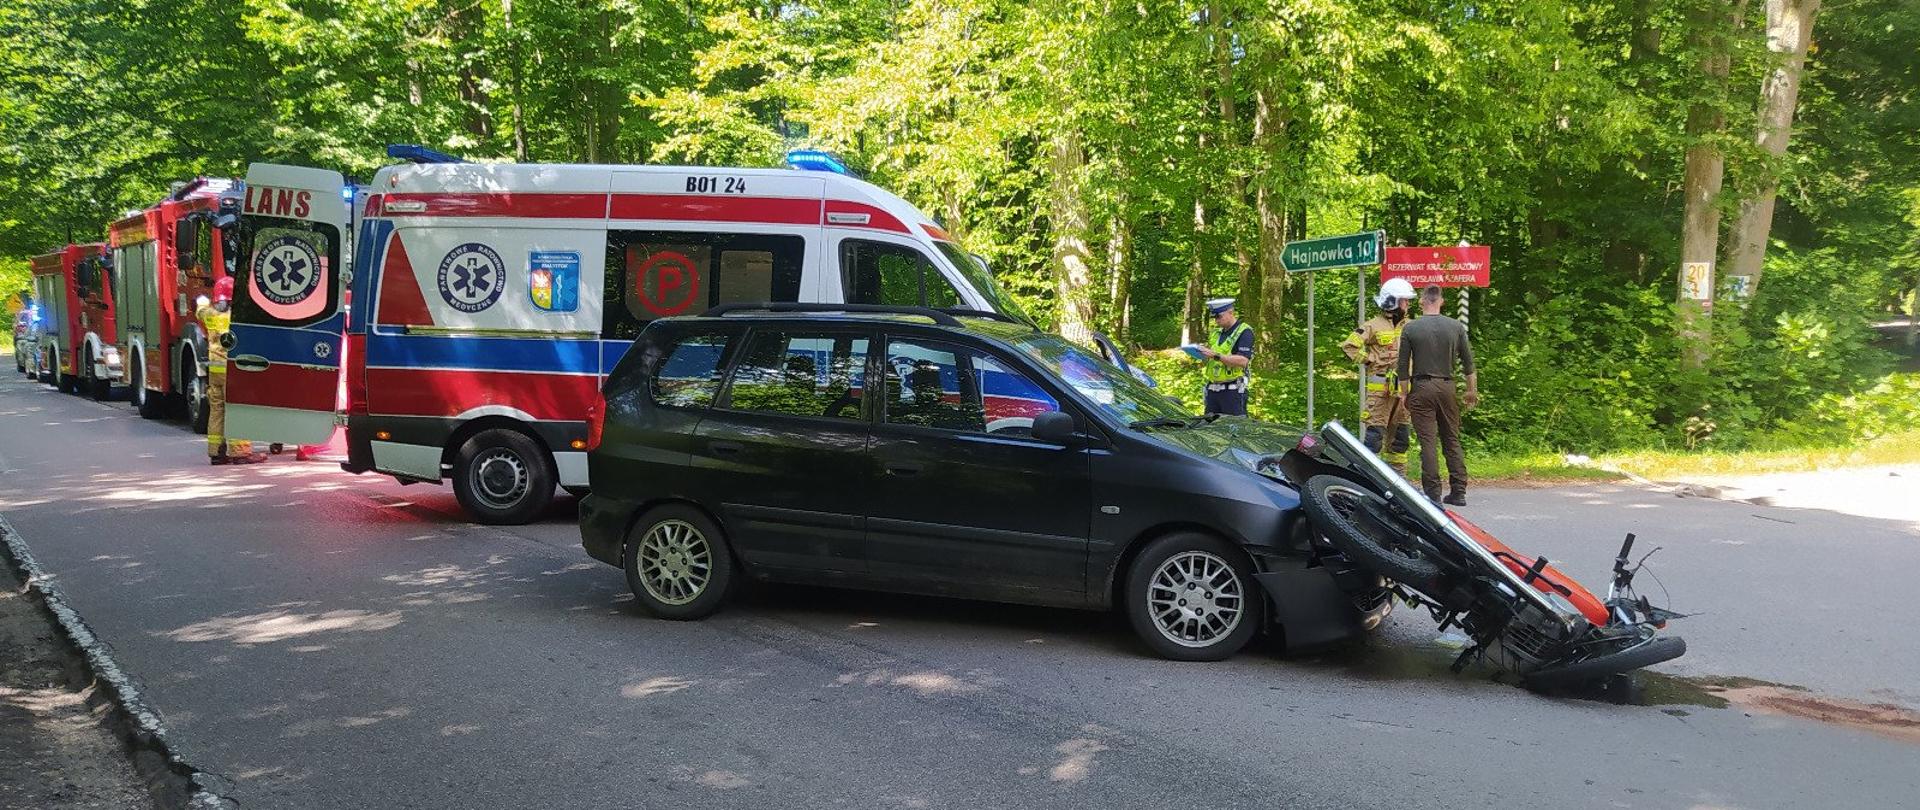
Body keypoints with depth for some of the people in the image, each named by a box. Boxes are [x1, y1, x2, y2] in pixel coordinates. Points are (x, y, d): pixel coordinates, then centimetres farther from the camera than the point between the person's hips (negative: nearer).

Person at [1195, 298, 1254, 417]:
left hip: (1233, 390, -8)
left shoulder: (1244, 332, -6)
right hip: (1212, 389, 8)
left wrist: (1216, 355, -22)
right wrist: (1204, 354, 2)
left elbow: (1243, 361, -19)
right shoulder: (1217, 333, 18)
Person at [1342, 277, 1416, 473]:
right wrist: (1370, 359, -10)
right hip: (1380, 388, -7)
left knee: (1400, 434, 11)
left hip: (1403, 388, 7)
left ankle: (1398, 475, 19)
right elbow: (1349, 346, -12)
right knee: (1375, 433, -10)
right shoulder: (1374, 326, -7)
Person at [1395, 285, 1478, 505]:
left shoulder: (1410, 328, -3)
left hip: (1422, 388, -2)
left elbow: (1403, 365, -2)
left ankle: (1433, 494, -4)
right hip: (1447, 387, 2)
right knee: (1452, 441, 10)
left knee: (1428, 442, -2)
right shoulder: (1456, 326, 3)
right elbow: (1468, 362, 7)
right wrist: (1472, 390, 17)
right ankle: (1458, 492, 9)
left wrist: (1405, 394, 7)